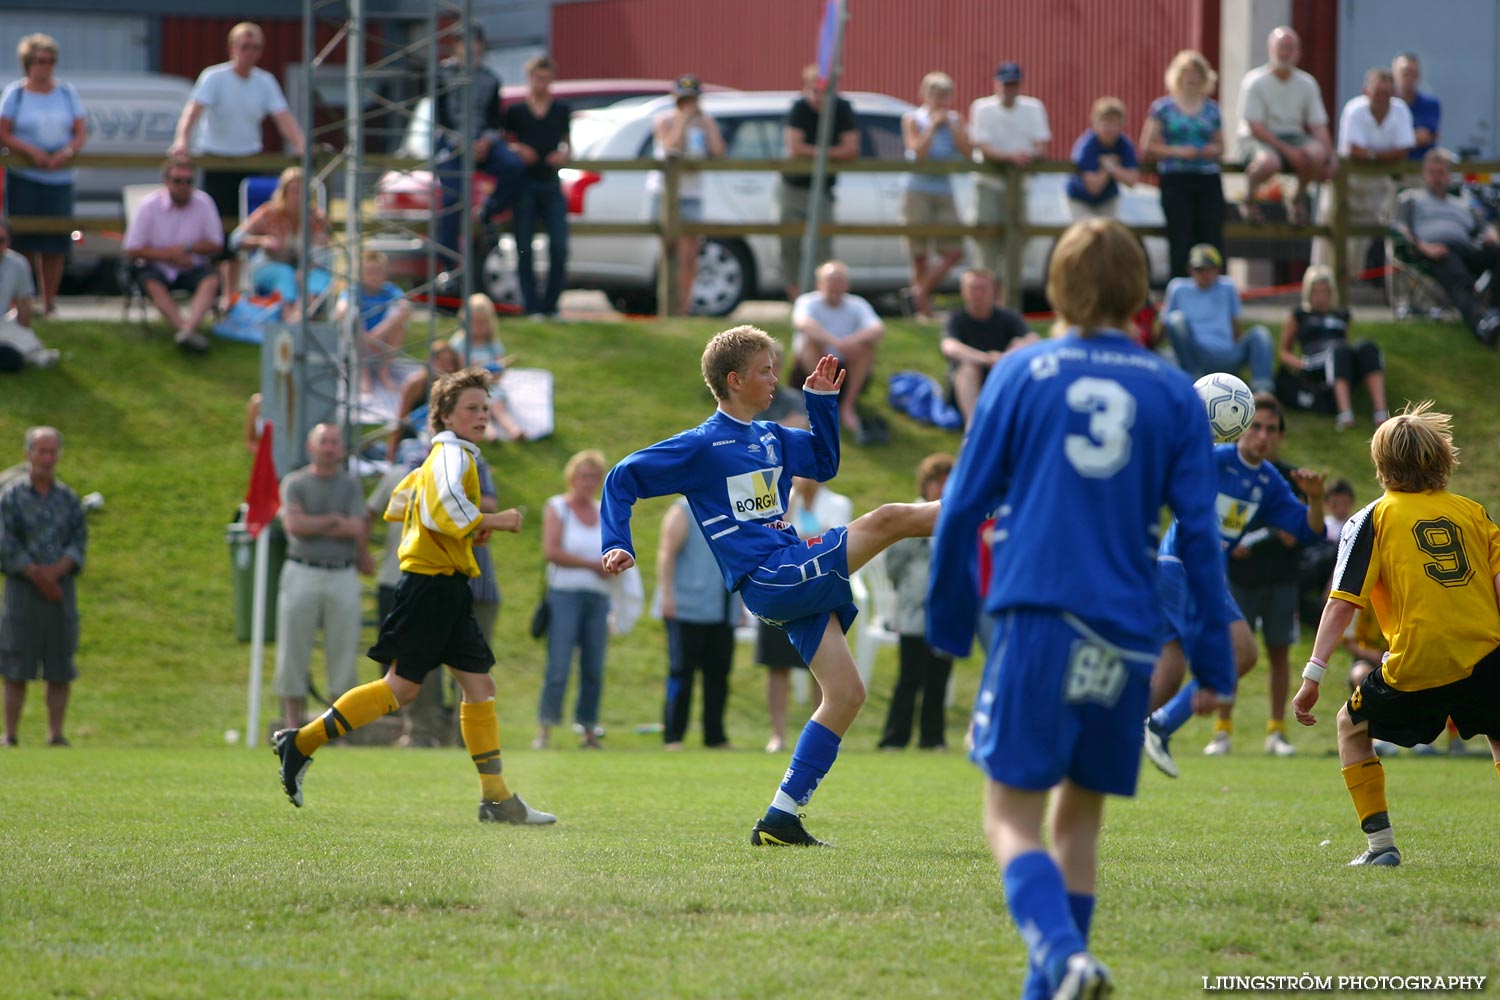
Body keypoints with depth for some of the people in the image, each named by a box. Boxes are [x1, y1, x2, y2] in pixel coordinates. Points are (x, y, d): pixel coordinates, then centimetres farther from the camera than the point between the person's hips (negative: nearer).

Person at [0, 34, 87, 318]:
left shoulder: (66, 93, 10)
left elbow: (81, 132, 7)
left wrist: (68, 152, -13)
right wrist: (32, 152, -16)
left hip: (59, 177, 2)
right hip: (23, 177, -2)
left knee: (55, 243, 0)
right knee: (24, 242, -6)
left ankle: (50, 302, 7)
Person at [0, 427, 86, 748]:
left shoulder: (69, 499, 10)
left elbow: (79, 541, 3)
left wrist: (56, 570, -14)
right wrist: (37, 577, -11)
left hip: (62, 587, 3)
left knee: (61, 670, 1)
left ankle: (56, 734, 6)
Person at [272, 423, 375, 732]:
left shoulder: (350, 484, 9)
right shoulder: (294, 483, 6)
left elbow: (358, 529, -5)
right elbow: (294, 525, -10)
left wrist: (313, 526, -3)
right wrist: (336, 521, -4)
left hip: (343, 578, 1)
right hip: (302, 576, -1)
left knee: (343, 654, 0)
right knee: (293, 652, -1)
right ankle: (292, 724, 4)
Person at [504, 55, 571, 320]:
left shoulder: (562, 111, 11)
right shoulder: (516, 111, 6)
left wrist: (563, 155, -3)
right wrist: (517, 150, -10)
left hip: (551, 186, 1)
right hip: (524, 186, -1)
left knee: (559, 248, -8)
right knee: (524, 250, -2)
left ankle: (551, 305, 2)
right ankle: (532, 306, 3)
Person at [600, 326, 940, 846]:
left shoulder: (771, 439, 16)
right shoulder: (702, 446, -7)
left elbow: (824, 463, 31)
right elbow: (622, 479, -5)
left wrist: (822, 399, 20)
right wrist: (617, 546, -14)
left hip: (799, 578, 8)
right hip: (769, 580, -8)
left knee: (846, 693, 4)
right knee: (889, 519, -15)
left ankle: (781, 820, 5)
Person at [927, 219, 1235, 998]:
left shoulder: (1021, 374, 4)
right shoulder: (1173, 394, 7)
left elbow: (962, 507, 4)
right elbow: (1200, 534, 5)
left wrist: (948, 626, 15)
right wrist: (1214, 663, 9)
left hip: (1037, 620, -2)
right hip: (1126, 640, 2)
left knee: (1012, 818, -2)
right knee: (1078, 820, 15)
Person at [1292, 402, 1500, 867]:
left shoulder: (1373, 518, 6)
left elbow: (1342, 602, -2)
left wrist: (1313, 676, -4)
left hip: (1417, 664, -3)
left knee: (1352, 725, 22)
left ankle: (1381, 843, 11)